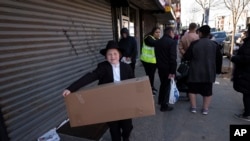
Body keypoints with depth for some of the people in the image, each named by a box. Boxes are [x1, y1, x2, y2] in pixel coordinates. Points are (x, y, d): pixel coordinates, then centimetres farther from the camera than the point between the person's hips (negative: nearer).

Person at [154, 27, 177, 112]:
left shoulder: (158, 42, 8)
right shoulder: (172, 42, -15)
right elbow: (173, 58, -20)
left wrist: (159, 65, 17)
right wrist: (173, 71, -18)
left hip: (160, 67, 7)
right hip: (168, 68, -7)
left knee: (163, 84, 23)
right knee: (167, 86, 5)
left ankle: (160, 101, 37)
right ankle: (164, 106, 13)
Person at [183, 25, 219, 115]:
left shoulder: (194, 43, -10)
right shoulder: (214, 44, 0)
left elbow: (186, 57, -4)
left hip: (195, 71, -2)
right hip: (209, 72, 3)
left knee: (192, 89, 13)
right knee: (207, 91, 12)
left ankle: (193, 107, 17)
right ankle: (205, 109, 20)